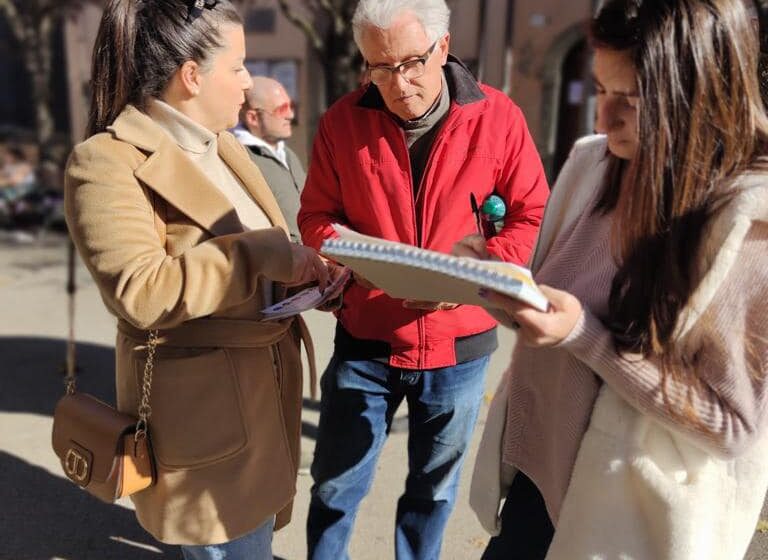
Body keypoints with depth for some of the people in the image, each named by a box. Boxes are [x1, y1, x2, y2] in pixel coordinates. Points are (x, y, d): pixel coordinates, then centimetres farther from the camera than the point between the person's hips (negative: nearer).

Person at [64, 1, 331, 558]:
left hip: (263, 391, 8)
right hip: (204, 410, -8)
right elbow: (139, 291, -28)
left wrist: (307, 271, -2)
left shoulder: (221, 144, 10)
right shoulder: (107, 162, -16)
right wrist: (267, 256, -27)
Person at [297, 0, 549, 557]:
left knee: (434, 486, 19)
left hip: (458, 343, 0)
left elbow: (531, 213, -2)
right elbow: (316, 216, 2)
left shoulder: (498, 117, -7)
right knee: (335, 484, 14)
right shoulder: (342, 121, -4)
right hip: (364, 341, 1)